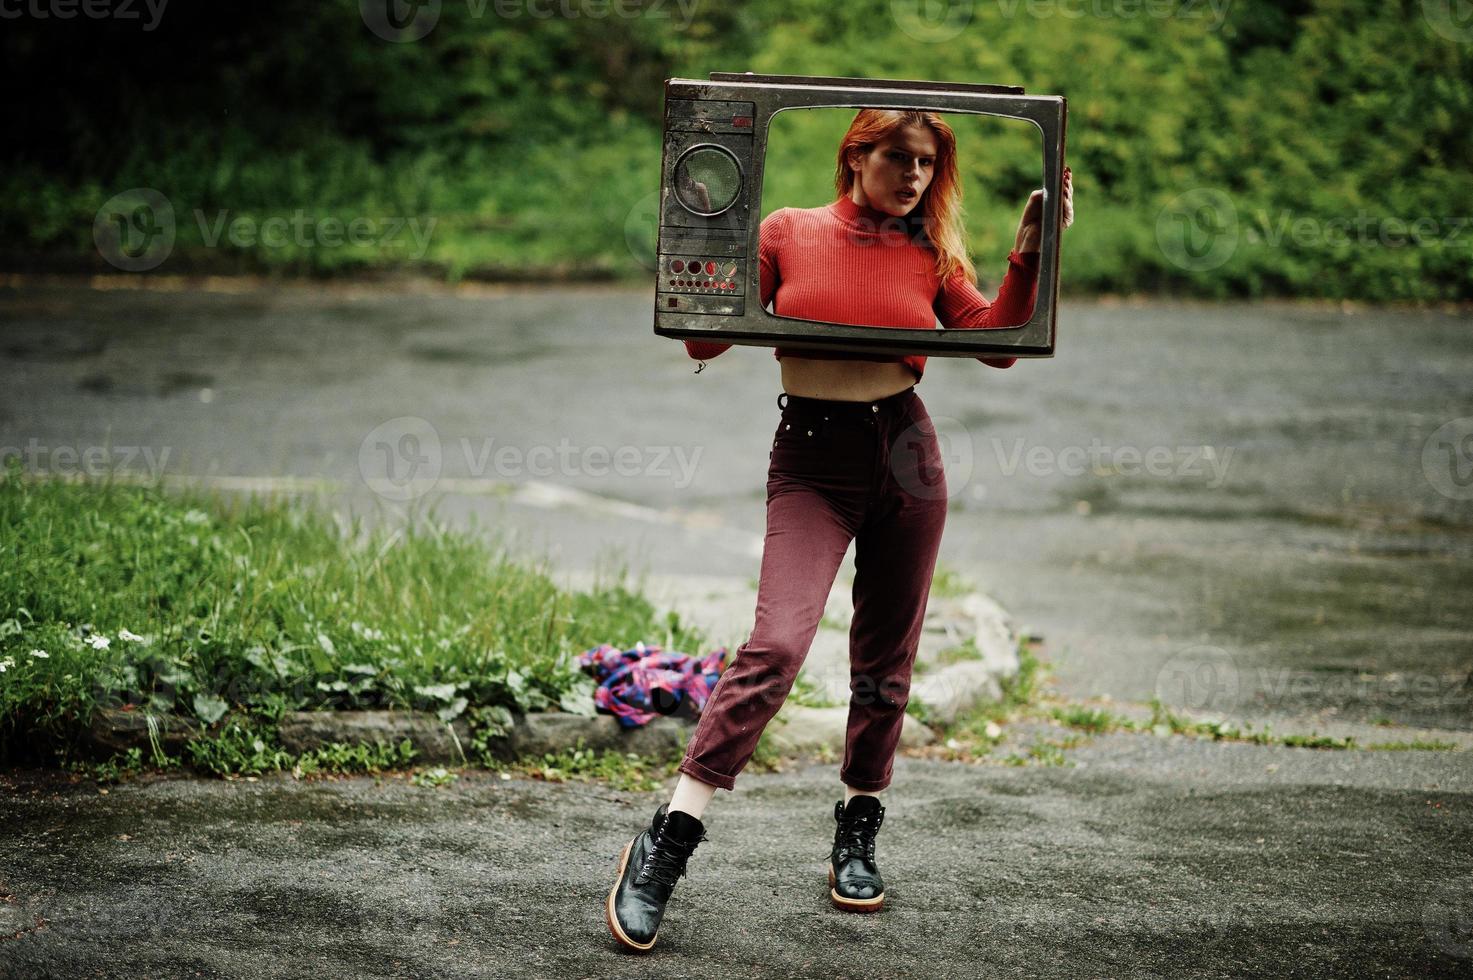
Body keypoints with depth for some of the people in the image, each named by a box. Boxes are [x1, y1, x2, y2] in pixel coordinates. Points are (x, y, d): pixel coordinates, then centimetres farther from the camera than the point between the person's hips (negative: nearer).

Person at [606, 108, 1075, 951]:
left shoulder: (930, 255, 8)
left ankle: (859, 836, 27)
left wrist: (1030, 252, -7)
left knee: (886, 660, 9)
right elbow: (705, 339, 1)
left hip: (904, 456, 4)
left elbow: (997, 342, 0)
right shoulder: (788, 233, 2)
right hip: (812, 463, -3)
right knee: (777, 646, -19)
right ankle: (663, 850, -15)